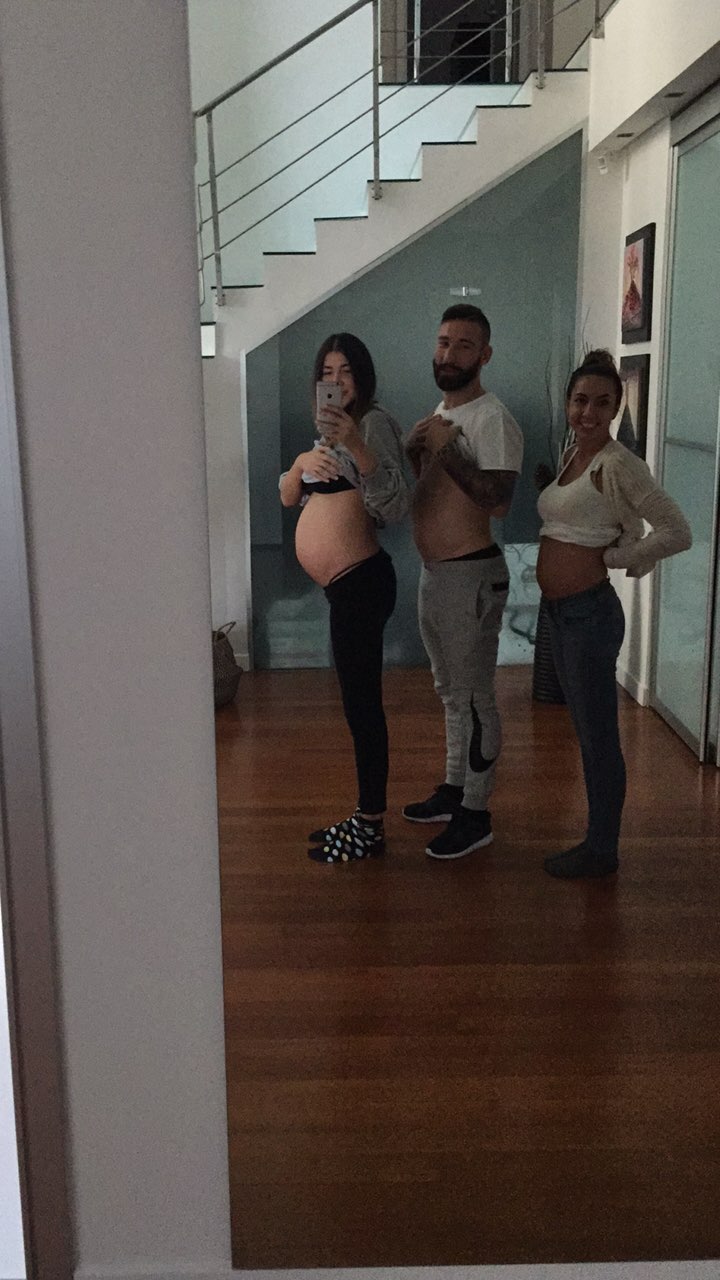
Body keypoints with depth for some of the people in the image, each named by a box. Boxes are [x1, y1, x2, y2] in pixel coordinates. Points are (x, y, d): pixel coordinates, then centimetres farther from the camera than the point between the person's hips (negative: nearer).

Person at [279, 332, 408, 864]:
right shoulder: (331, 429, 20)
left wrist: (355, 445, -33)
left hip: (360, 581, -10)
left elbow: (395, 505, -22)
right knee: (359, 703, 15)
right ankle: (365, 817, 26)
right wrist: (303, 464, -4)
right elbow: (289, 497, 17)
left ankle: (370, 828, 7)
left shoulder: (372, 422, -9)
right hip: (348, 585, 10)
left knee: (362, 703, -4)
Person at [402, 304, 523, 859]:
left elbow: (498, 500, -27)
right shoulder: (441, 415, 15)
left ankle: (475, 814, 10)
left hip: (471, 576, -10)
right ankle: (455, 789, 33)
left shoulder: (493, 419, -15)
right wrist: (415, 453, 3)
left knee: (473, 697, -1)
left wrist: (445, 450, -25)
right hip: (434, 573, 10)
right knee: (451, 691, 19)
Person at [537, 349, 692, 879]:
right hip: (560, 611, 9)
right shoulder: (571, 455, 10)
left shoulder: (618, 463, -15)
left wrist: (615, 557, -14)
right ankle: (598, 836, 30)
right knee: (586, 729, 17)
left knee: (598, 733, 3)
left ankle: (602, 850, 16)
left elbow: (677, 532, -19)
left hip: (590, 612, -9)